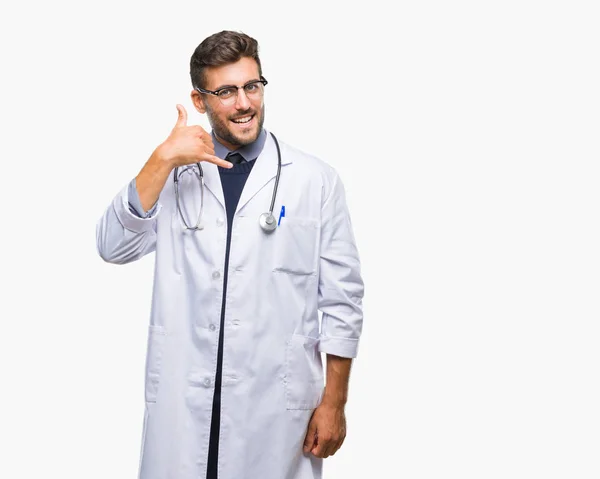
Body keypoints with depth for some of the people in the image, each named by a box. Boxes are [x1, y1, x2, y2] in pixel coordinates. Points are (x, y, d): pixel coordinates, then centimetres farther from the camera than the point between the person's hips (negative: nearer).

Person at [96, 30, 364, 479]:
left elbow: (342, 298, 0)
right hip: (183, 401, 2)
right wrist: (162, 160, -16)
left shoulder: (316, 179, -1)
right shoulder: (174, 176, 6)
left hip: (279, 401, -1)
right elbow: (114, 248, -7)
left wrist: (334, 402, -2)